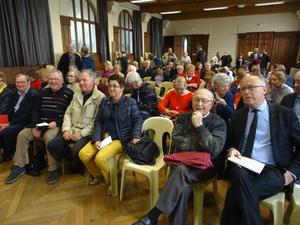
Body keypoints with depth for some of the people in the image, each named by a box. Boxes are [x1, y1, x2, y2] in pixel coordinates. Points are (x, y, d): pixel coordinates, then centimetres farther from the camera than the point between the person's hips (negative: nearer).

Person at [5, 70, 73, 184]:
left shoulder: (68, 93, -3)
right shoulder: (44, 92, 16)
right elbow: (35, 110, 13)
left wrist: (56, 123, -20)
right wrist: (35, 126, -2)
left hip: (56, 125, -6)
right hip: (40, 123, 6)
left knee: (49, 137, -33)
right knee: (22, 135, -9)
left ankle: (53, 169, -18)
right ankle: (19, 166, 6)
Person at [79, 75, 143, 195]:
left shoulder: (130, 102, -3)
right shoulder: (105, 101, 9)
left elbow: (138, 120, -4)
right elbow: (98, 122, 6)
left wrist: (135, 137, -20)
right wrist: (96, 139, -6)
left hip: (120, 139, -5)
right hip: (104, 136, 5)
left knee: (100, 158, -28)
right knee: (83, 154, -13)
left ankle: (110, 182, 4)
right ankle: (97, 174, 19)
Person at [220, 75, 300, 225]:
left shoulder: (285, 114, 4)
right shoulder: (238, 115, 14)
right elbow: (230, 141, 20)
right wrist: (231, 149, -3)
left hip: (271, 170, -2)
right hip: (241, 166, 3)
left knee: (236, 192, -31)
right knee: (239, 175, -34)